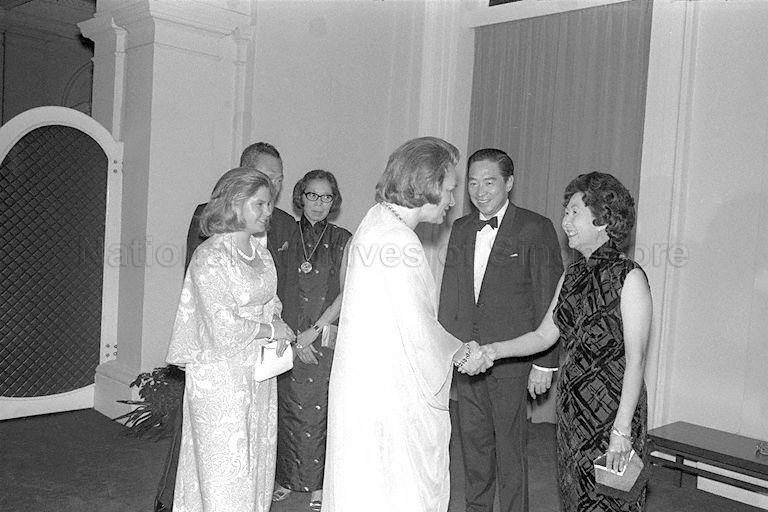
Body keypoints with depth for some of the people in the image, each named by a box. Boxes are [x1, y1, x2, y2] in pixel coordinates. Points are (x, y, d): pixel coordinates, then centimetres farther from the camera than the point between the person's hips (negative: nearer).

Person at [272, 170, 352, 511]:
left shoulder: (342, 241, 2)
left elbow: (346, 294, -2)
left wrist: (314, 330, -9)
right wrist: (293, 335, -6)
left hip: (326, 338, -1)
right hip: (288, 336, 2)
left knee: (320, 409, 0)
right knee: (287, 409, 5)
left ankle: (319, 484, 12)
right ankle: (285, 477, 20)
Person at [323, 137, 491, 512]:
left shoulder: (375, 221, 9)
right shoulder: (401, 242, -22)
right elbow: (420, 331, -20)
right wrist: (462, 354, -2)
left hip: (363, 380, 10)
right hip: (391, 393, -10)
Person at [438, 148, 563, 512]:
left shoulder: (535, 229, -7)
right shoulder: (460, 229, 11)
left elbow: (548, 301, -9)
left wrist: (544, 363, -11)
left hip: (511, 359, -5)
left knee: (510, 445, 3)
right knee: (472, 441, 15)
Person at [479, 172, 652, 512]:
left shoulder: (629, 277, -13)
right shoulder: (572, 275, 9)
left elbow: (635, 360, -15)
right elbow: (544, 335, 11)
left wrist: (622, 430, -18)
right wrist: (494, 350, -3)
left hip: (612, 406, -6)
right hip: (572, 407, 7)